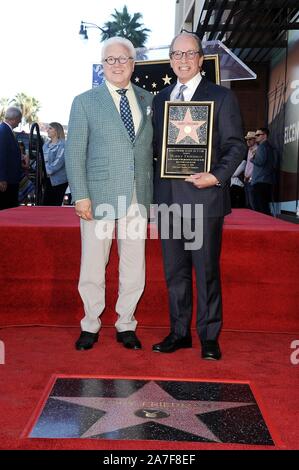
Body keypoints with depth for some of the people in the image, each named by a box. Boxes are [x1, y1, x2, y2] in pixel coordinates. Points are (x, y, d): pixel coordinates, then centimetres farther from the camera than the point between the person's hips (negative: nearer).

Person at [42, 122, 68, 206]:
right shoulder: (46, 144, 16)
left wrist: (48, 170, -18)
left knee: (56, 205, -3)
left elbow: (59, 161, -18)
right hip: (48, 179, 7)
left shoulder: (62, 145, -9)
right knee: (45, 204, 5)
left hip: (58, 180, -7)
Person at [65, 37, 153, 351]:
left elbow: (152, 148, 14)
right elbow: (74, 152, -1)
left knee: (134, 266, 7)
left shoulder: (147, 100, 12)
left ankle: (125, 325, 22)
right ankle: (90, 326, 21)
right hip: (99, 196, -2)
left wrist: (154, 191, 6)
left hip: (137, 198, 3)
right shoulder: (85, 102, 4)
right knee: (92, 266, 4)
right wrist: (80, 196, -10)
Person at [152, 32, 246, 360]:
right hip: (168, 198, 5)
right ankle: (179, 332, 23)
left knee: (207, 271, 2)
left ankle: (209, 337, 15)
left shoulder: (221, 97, 2)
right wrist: (154, 195, 5)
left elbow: (236, 145, -1)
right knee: (174, 271, 10)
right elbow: (156, 147, 16)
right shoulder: (160, 99, 15)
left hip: (204, 198, -4)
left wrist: (217, 176, -16)